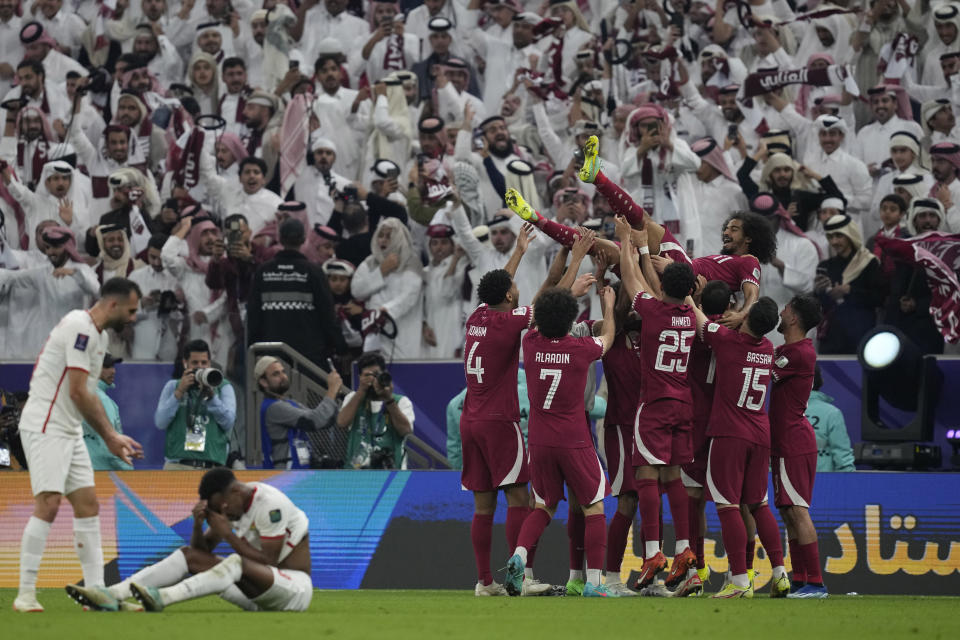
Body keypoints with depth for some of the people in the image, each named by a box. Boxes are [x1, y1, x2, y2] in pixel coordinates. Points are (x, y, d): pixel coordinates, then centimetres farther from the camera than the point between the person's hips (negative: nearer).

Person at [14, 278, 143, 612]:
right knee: (48, 504, -16)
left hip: (69, 431, 10)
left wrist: (112, 436, 16)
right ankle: (25, 594, -14)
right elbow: (78, 393, -19)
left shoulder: (98, 334, 16)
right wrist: (109, 436, -12)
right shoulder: (80, 327, -16)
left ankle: (96, 592, 6)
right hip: (45, 428, -10)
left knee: (87, 505, 6)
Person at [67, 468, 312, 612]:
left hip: (296, 589, -8)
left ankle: (163, 597, -50)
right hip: (258, 596, 8)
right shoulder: (232, 503, 6)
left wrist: (227, 533, -22)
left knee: (237, 563, -37)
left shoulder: (269, 504, -20)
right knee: (189, 555, -3)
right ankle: (113, 594, -20)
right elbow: (202, 549, 8)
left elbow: (269, 562, -24)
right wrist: (198, 524, -13)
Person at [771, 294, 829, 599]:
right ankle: (799, 582, 13)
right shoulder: (788, 349, 15)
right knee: (789, 512, 11)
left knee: (797, 510, -12)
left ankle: (815, 583, -14)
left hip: (794, 443, -10)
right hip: (785, 442, 10)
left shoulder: (801, 354, -16)